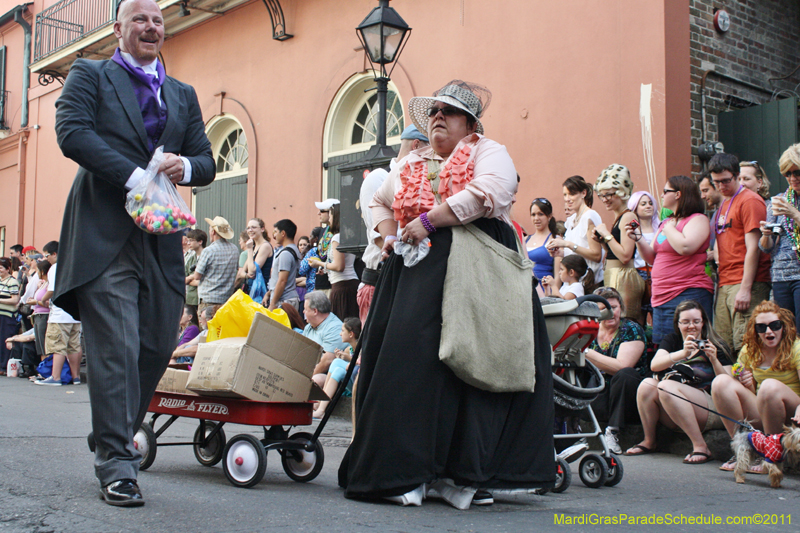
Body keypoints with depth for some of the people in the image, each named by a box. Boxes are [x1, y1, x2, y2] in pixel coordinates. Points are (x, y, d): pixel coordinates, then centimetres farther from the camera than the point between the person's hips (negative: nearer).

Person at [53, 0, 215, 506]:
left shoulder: (184, 95, 22)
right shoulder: (89, 76, 8)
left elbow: (207, 162, 18)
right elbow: (72, 133, -9)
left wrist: (186, 167, -7)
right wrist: (134, 176, -18)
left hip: (160, 238, 5)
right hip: (104, 234, -5)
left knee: (157, 347, 7)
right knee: (116, 349, -7)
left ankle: (117, 440, 28)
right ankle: (117, 464, 0)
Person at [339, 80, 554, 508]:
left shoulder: (488, 152, 6)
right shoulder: (411, 164, 22)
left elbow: (488, 192, -14)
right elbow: (379, 202, 34)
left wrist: (427, 220, -14)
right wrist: (389, 235, 12)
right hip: (416, 270, 4)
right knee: (408, 361, -4)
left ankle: (464, 474, -1)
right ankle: (401, 470, 0)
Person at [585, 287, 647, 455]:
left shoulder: (631, 330, -5)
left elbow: (620, 366, -20)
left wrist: (587, 353, -18)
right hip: (599, 399, 2)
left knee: (624, 375, -36)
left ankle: (613, 432, -29)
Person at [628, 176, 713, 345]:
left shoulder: (698, 220, -6)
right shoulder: (666, 222, 20)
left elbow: (685, 247, -25)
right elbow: (652, 258, 22)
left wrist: (669, 228, -9)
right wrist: (637, 239, 6)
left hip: (687, 295, -9)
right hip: (661, 298, 9)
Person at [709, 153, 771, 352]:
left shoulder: (749, 201, -5)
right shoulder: (723, 203, 21)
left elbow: (753, 248, -12)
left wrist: (745, 289, -17)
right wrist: (716, 255, 7)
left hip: (745, 283, -8)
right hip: (724, 284, 8)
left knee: (744, 346, -12)